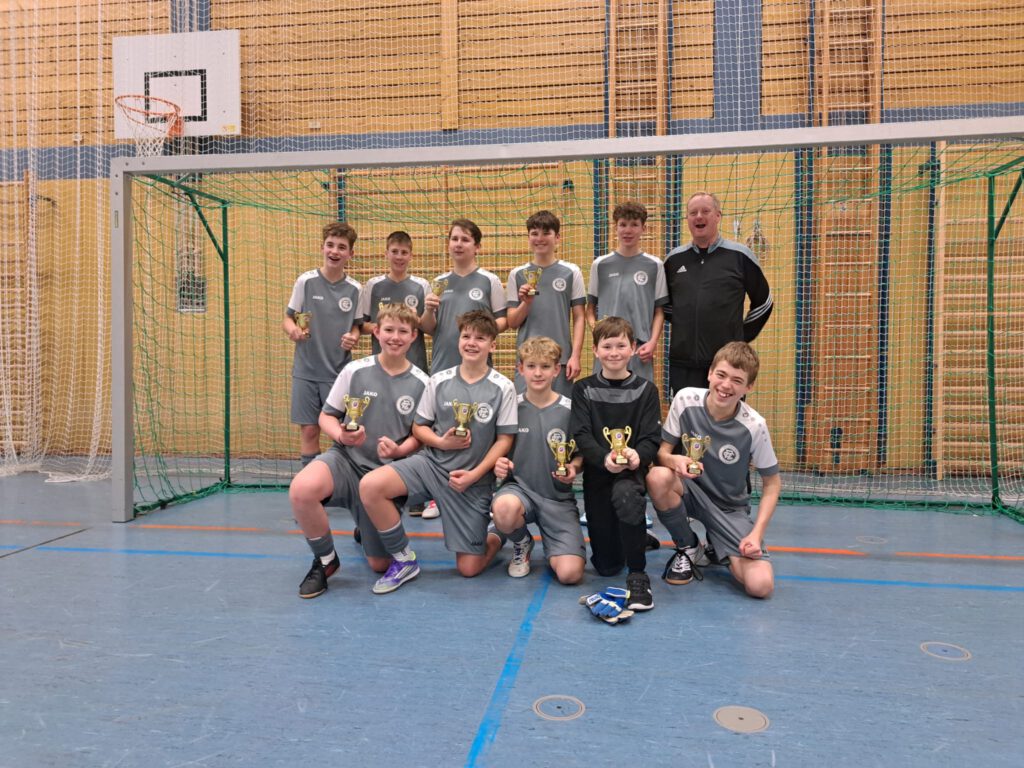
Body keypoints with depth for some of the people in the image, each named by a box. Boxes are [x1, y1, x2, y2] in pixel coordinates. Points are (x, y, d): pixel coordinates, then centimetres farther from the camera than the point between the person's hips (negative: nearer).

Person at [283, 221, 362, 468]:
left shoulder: (354, 289, 1)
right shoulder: (306, 281, -1)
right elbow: (288, 318, 4)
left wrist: (353, 338, -12)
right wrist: (293, 330, -19)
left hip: (340, 372, 0)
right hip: (306, 371, 0)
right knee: (309, 430, 3)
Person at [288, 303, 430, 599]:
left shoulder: (420, 383, -2)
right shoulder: (355, 371, -3)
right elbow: (326, 416, 4)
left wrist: (399, 450, -17)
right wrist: (341, 435, -18)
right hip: (346, 460, -1)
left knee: (380, 565, 4)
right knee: (301, 489, -36)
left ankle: (365, 531, 43)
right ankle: (325, 560, -6)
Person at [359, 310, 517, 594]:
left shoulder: (503, 388, -6)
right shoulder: (439, 381, 0)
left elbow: (504, 439, -5)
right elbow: (419, 427, 7)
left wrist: (474, 474, -14)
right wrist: (441, 442, -14)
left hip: (475, 479, -2)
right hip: (432, 462, 2)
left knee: (469, 568, -1)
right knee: (370, 486, -25)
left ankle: (498, 537, 35)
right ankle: (404, 560, -5)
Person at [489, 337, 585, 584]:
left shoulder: (570, 410, -4)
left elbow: (581, 455, 6)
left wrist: (573, 468, -15)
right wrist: (498, 464, -15)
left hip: (558, 497, 0)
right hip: (520, 487, 1)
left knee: (570, 573, -18)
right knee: (504, 507, -38)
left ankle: (550, 544, 21)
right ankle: (521, 543, 0)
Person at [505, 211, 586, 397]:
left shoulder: (571, 272, 3)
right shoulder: (517, 274, 6)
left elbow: (578, 318, 3)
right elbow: (512, 323, 7)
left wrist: (576, 356, -5)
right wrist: (526, 303, -11)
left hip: (561, 359, -1)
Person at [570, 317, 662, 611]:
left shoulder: (646, 390, 2)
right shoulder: (583, 390, 4)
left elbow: (652, 438, -4)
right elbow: (580, 435, -7)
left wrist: (637, 455, -28)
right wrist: (604, 458, -27)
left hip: (632, 470, -1)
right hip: (596, 472, 2)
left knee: (626, 496, -39)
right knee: (606, 565, 3)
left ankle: (638, 576, -22)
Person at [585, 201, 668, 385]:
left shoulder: (654, 265, 4)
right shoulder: (601, 265, 6)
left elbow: (659, 311, 6)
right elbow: (590, 308, 9)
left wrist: (653, 342, -7)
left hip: (640, 350, 0)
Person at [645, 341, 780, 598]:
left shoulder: (754, 426, -19)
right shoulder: (686, 399, -17)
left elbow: (772, 483, -7)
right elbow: (662, 451, -10)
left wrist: (756, 534, -16)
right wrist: (675, 460, -34)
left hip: (729, 508, -1)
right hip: (692, 491, 1)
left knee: (760, 585, -21)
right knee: (658, 478, -34)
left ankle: (719, 548, 15)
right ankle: (687, 548, -3)